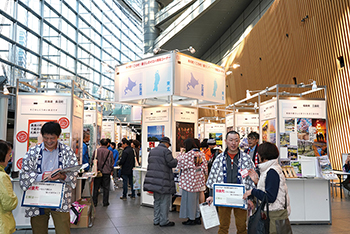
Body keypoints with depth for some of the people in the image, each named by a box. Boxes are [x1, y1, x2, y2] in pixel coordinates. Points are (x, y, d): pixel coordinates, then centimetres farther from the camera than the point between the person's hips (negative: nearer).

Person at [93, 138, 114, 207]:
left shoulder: (96, 151, -3)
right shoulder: (110, 152, -4)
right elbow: (112, 162, 2)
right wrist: (111, 170, 16)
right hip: (107, 172, 0)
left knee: (96, 188, 9)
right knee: (106, 188, 7)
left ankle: (94, 202, 13)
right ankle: (105, 202, 11)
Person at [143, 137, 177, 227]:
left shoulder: (152, 151, 13)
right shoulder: (166, 151, -11)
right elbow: (172, 163, -13)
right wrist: (176, 160, 6)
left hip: (153, 178, 8)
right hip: (163, 180, -8)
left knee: (157, 200, 17)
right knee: (164, 201, 2)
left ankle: (156, 220, 23)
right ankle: (163, 221, 9)